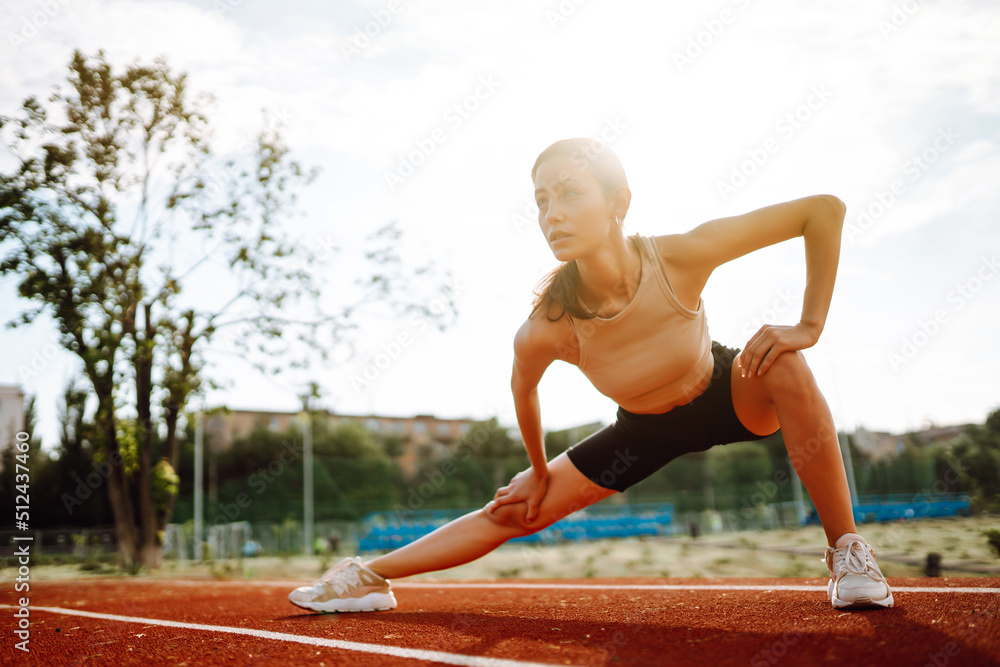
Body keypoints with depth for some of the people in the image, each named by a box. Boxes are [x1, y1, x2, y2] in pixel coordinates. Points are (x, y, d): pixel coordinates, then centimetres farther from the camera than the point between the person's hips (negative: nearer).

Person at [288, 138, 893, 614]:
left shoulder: (681, 257, -38)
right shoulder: (546, 329, -32)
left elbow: (825, 208, -29)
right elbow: (524, 387, -6)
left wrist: (810, 326, -31)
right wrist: (538, 472, 8)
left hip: (727, 397, -1)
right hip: (644, 430, 1)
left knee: (783, 365, -34)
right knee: (512, 512, 1)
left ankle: (848, 552, -17)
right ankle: (369, 576, 19)